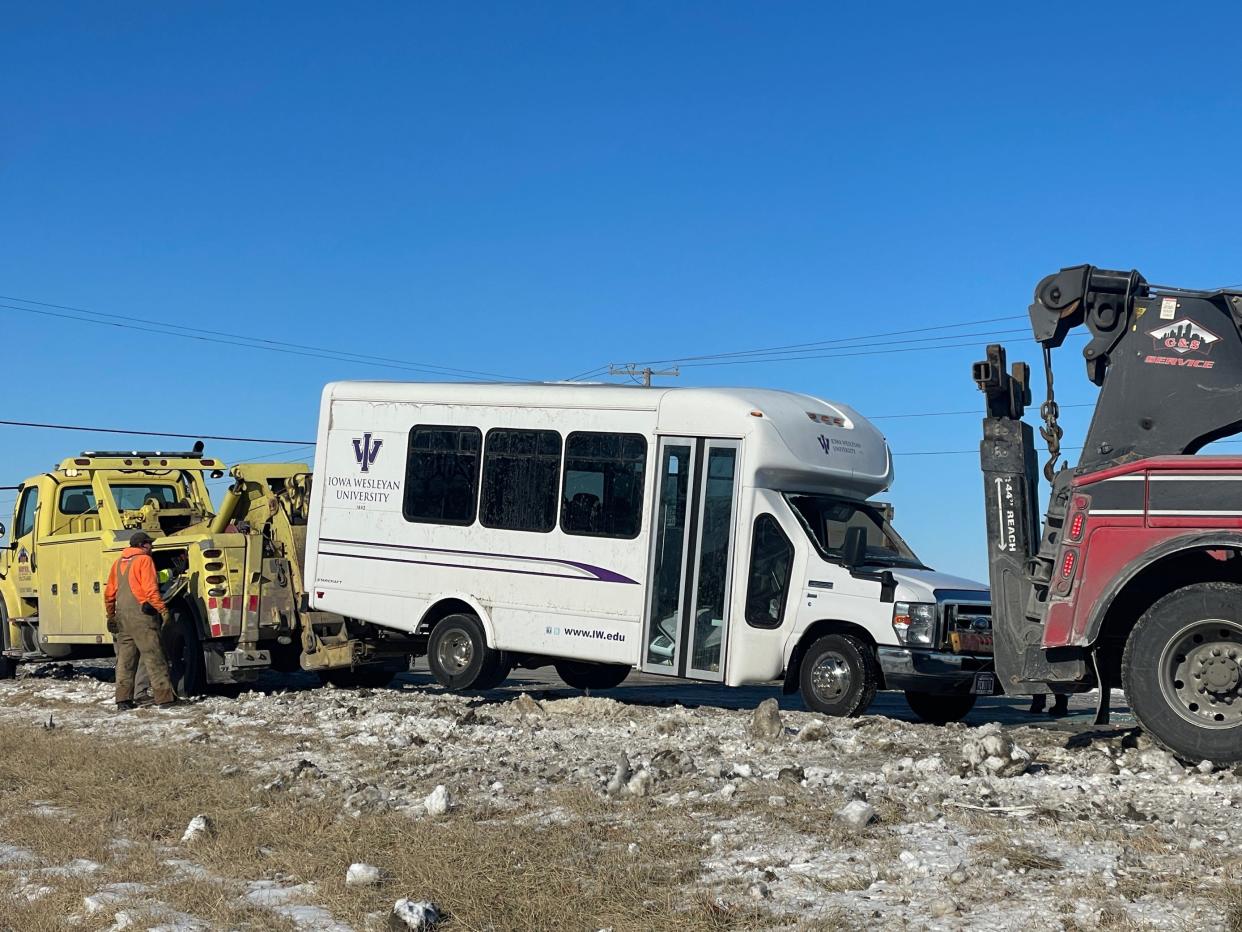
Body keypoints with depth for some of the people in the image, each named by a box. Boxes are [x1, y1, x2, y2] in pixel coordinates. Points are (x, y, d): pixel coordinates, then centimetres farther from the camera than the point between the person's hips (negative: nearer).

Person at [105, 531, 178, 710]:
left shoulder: (119, 562, 16)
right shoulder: (144, 560, -6)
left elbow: (109, 594, 19)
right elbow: (150, 590, -16)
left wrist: (111, 617, 27)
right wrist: (164, 611, -14)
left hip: (122, 616, 7)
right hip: (141, 614, -7)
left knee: (125, 659, 10)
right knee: (154, 657, -5)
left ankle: (123, 700, 8)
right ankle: (164, 696, -6)